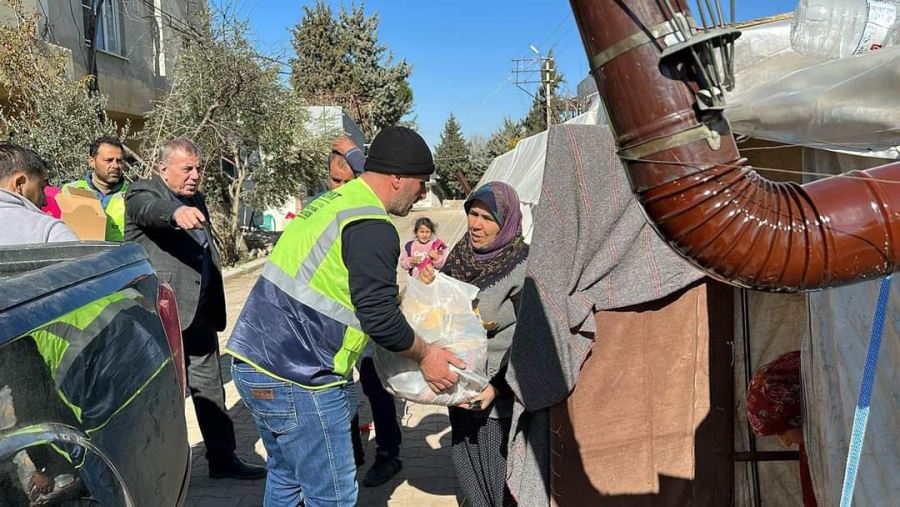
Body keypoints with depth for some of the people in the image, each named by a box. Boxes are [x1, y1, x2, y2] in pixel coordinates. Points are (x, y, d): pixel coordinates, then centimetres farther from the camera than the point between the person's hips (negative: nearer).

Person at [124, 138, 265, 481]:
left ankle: (223, 460, 25)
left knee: (210, 389, 14)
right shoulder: (142, 194, -7)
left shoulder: (196, 201, 15)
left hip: (200, 316, 7)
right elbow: (151, 211, -33)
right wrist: (177, 212, -56)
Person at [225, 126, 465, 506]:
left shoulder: (330, 202, 13)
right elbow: (379, 319, -18)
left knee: (286, 476, 24)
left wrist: (401, 292, 27)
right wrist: (424, 355, -1)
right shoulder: (373, 228, -16)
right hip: (297, 380, -10)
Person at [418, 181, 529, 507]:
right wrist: (429, 285, -7)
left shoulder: (522, 265, -16)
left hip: (500, 393, -6)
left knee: (499, 475, 4)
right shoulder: (460, 254, 3)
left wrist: (497, 386, -21)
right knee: (466, 467, 18)